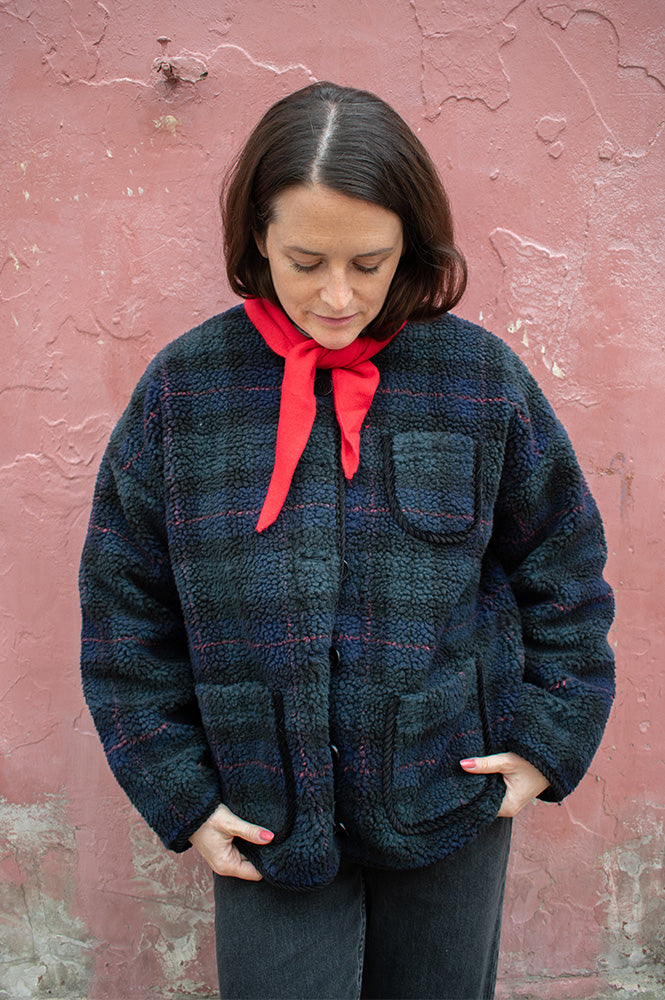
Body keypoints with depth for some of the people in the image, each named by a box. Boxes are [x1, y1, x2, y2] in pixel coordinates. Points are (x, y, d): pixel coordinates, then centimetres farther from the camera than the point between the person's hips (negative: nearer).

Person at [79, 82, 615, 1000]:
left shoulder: (481, 376, -6)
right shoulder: (184, 385, -7)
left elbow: (564, 563, 5)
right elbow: (125, 606, -1)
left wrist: (551, 740, 1)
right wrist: (178, 792, -2)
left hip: (449, 814, 1)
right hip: (266, 820, 0)